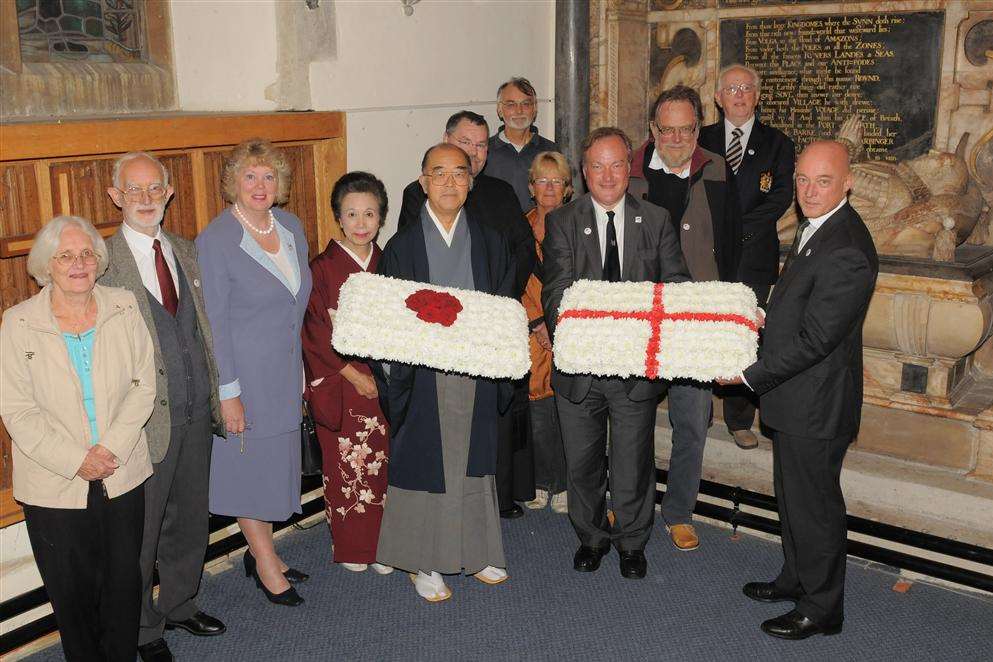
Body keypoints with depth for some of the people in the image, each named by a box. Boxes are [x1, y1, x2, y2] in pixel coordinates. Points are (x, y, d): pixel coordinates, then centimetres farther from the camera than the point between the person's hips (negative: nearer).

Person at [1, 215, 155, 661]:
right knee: (73, 591, 11)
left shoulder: (124, 308, -2)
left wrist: (111, 448, -13)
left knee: (125, 582, 13)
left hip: (123, 475, 2)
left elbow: (143, 385, -2)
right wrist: (76, 460, -15)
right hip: (55, 486, -2)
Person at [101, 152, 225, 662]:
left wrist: (216, 397, 9)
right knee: (141, 529, 10)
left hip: (196, 411, 6)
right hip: (146, 418, -6)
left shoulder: (185, 252, 8)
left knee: (190, 518, 20)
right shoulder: (102, 261, -11)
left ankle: (180, 604, 41)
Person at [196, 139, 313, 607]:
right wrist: (227, 392, -16)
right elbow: (214, 322, -15)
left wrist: (302, 370, 12)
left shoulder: (291, 226, 4)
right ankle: (266, 563, 23)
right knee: (248, 461, 7)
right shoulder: (215, 239, -15)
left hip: (286, 370, 6)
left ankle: (260, 551, 33)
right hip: (244, 371, -6)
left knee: (276, 459, 15)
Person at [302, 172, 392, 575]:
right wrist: (353, 374, -11)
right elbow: (315, 331, -8)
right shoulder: (323, 268, -6)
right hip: (339, 384, -3)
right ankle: (350, 547, 20)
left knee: (381, 462, 6)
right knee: (344, 464, 4)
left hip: (383, 382, 3)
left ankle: (380, 544, 21)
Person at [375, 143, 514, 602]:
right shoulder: (402, 246, -2)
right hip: (424, 376, -2)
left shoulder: (490, 242, 6)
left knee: (473, 461, 14)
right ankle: (425, 562, 18)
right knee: (425, 462, 5)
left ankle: (475, 550, 30)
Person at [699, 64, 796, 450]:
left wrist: (735, 229, -12)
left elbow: (781, 198, -3)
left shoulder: (777, 144, 8)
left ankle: (740, 421, 12)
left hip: (752, 258, -1)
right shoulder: (702, 140, 12)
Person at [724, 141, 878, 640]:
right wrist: (762, 317, 5)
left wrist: (750, 376, -20)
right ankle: (796, 578, 42)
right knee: (791, 495, 23)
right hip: (795, 397, 10)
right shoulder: (815, 227, 7)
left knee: (814, 504, 6)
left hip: (817, 405, -10)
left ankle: (821, 607, 25)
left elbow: (814, 340, -26)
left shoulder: (846, 252, -26)